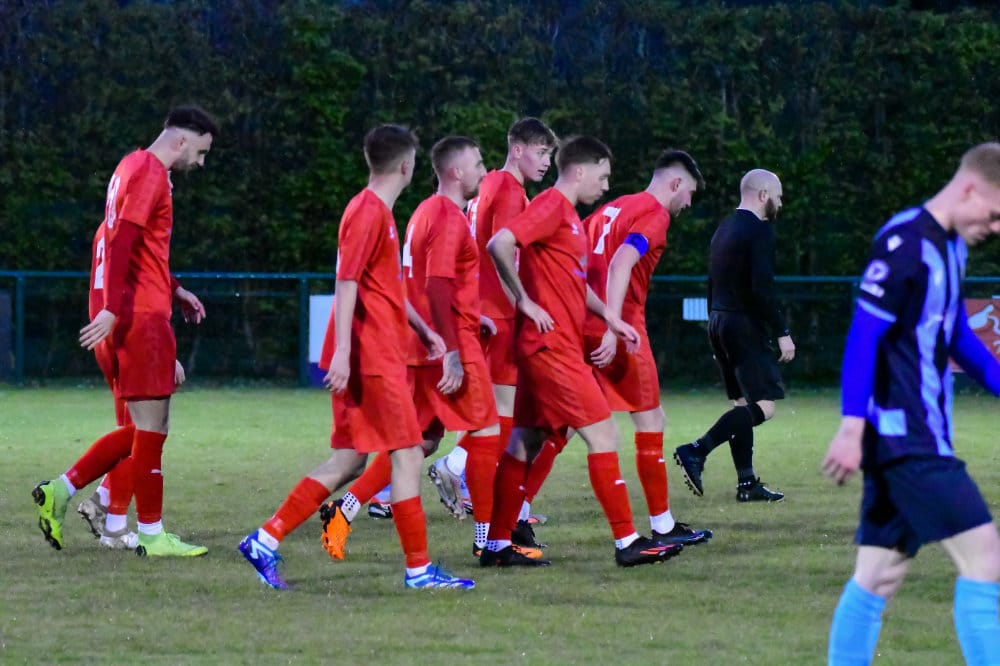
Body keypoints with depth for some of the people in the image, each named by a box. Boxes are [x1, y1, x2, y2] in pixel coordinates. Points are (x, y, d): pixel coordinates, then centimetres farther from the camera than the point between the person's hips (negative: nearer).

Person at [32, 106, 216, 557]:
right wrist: (112, 308, -27)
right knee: (151, 428, -4)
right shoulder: (150, 175, -11)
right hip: (140, 317, -10)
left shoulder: (134, 167, 20)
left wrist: (173, 291, 27)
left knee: (142, 429, 13)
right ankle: (151, 536, 0)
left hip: (123, 316, 10)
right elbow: (122, 241, -21)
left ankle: (59, 492, 9)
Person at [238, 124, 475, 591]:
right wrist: (342, 352, -24)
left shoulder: (378, 212, 19)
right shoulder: (368, 212, -12)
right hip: (372, 358, -10)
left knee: (348, 461, 8)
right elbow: (346, 284, -19)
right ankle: (419, 569, -2)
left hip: (379, 356, 10)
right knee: (407, 456, -5)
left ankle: (265, 541, 6)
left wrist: (423, 329, 28)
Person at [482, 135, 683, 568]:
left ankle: (496, 546, 11)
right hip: (551, 345, -10)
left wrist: (609, 318, 22)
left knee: (525, 442, 9)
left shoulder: (568, 215, 19)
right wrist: (525, 301, -19)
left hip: (550, 346, 10)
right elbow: (499, 245, -25)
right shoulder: (551, 206, -11)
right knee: (602, 433, -8)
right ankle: (627, 542, -8)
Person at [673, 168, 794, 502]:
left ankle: (747, 483, 11)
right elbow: (762, 289, -20)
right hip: (745, 324, -10)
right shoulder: (759, 230, -12)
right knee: (763, 405, -11)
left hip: (719, 321, 10)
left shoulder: (724, 229, 16)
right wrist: (782, 333, -16)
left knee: (743, 402, 12)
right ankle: (696, 451, -22)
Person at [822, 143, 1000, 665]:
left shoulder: (951, 247, 15)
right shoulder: (904, 244, -15)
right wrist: (853, 426, -22)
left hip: (922, 440, 9)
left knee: (879, 573, 9)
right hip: (903, 436, -9)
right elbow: (863, 335, -18)